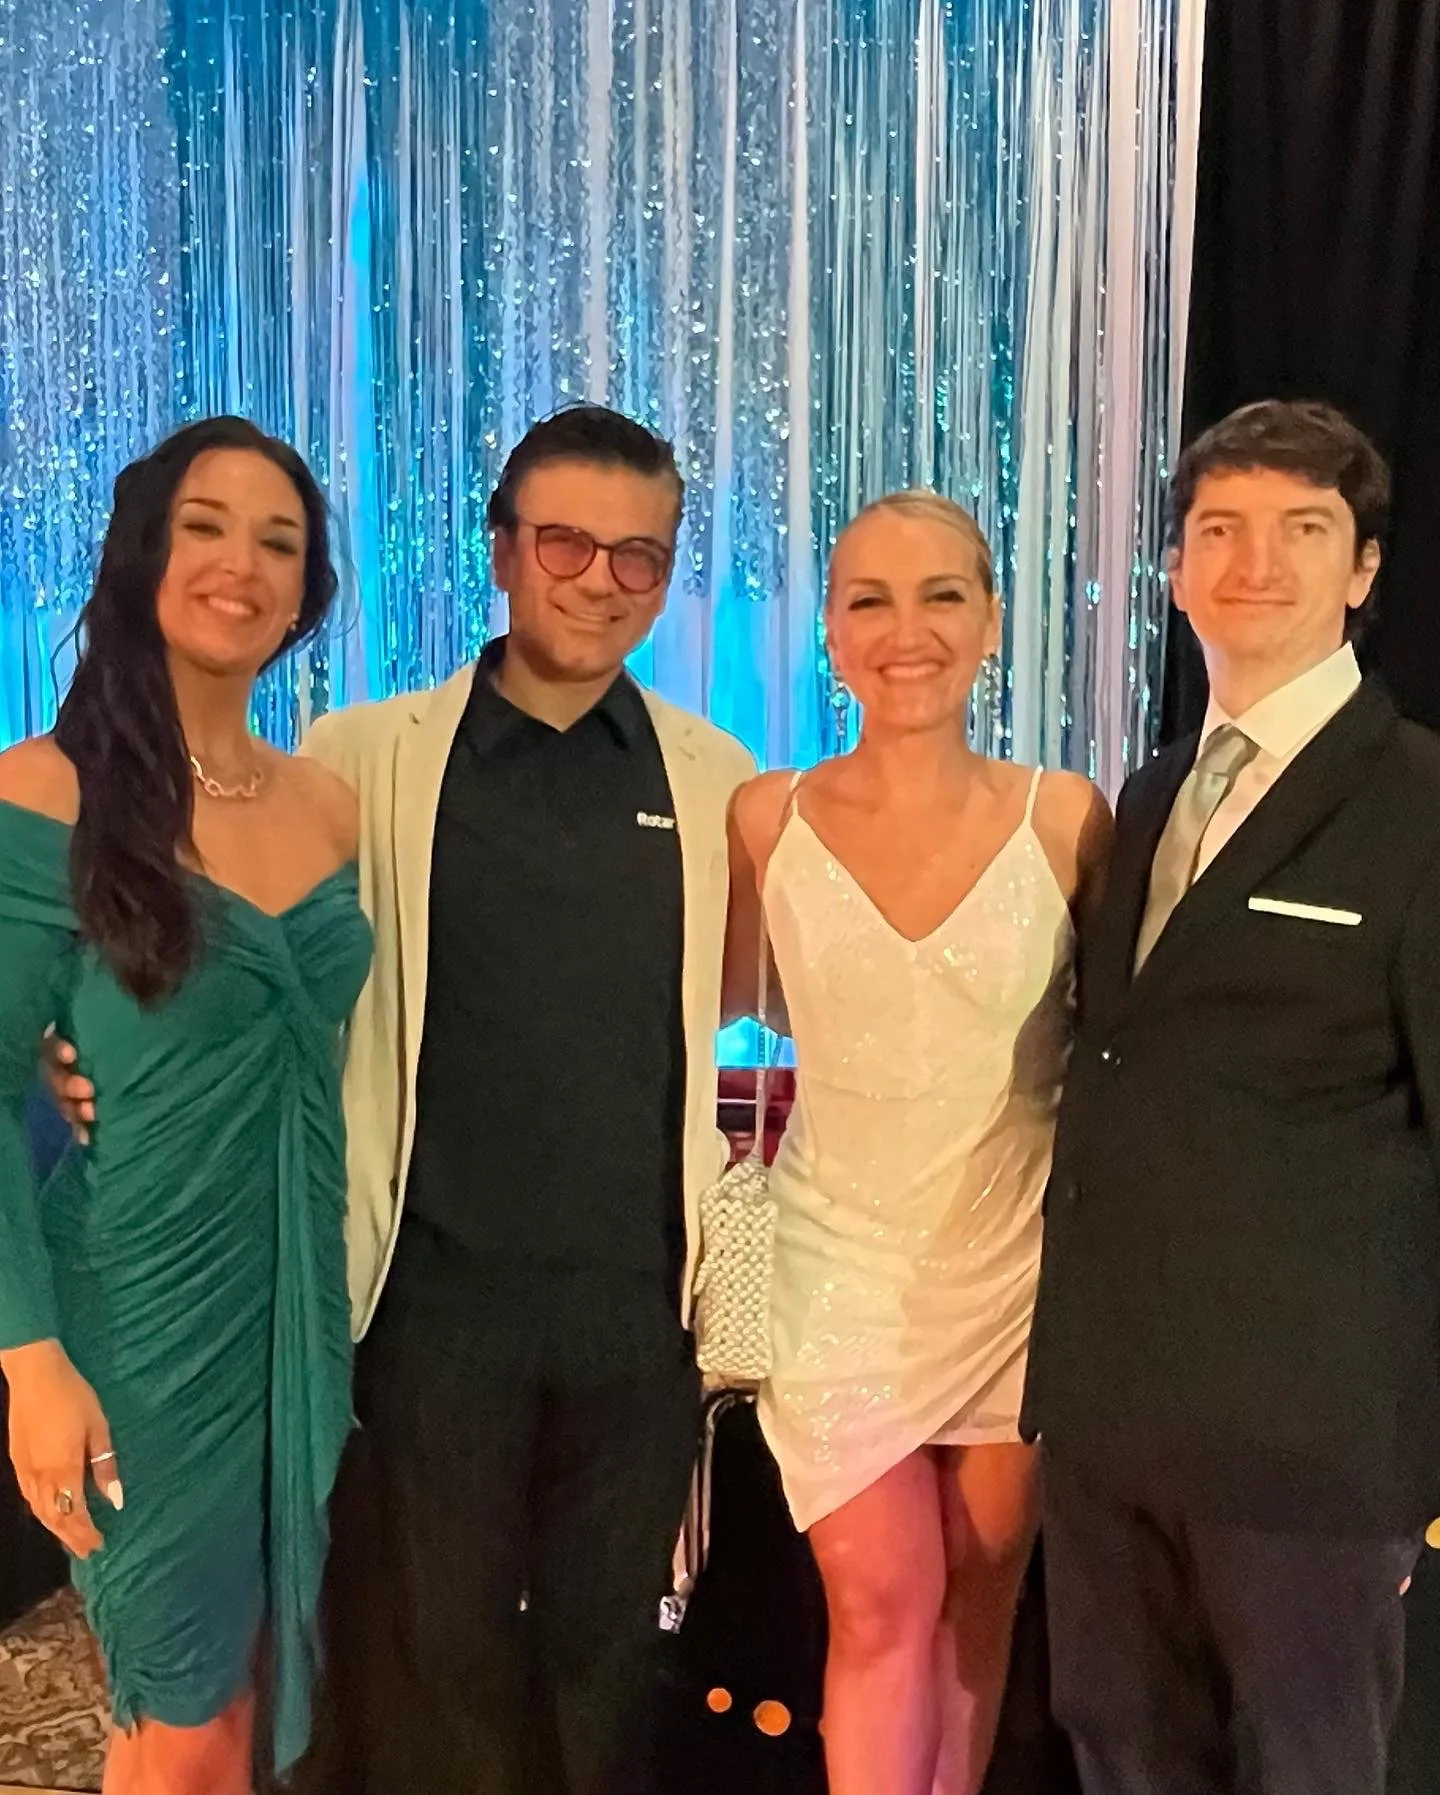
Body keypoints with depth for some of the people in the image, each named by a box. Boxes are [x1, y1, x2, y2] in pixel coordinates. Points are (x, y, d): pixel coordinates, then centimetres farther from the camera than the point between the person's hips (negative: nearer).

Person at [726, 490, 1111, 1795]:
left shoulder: (1066, 817, -8)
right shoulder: (767, 820, -6)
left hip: (1015, 1265, 1)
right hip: (839, 1269, 0)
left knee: (979, 1603, 16)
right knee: (881, 1605, 2)